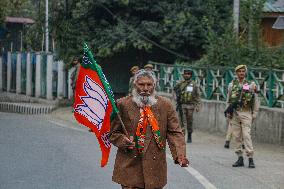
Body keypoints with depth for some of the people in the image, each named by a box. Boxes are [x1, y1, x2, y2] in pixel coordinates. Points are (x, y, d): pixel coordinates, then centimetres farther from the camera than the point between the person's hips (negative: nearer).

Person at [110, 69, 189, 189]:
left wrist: (180, 155, -14)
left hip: (155, 168, 1)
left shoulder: (165, 105, 6)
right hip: (129, 166, -1)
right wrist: (122, 141, -14)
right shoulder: (122, 104, 3)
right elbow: (113, 132, 8)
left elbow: (175, 133, 1)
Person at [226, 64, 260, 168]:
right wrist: (228, 112, 7)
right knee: (237, 136, 4)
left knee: (246, 135, -11)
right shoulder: (232, 85, 9)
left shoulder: (251, 85, 2)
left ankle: (251, 159, -10)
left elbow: (256, 101, 4)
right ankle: (240, 158, 10)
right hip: (234, 113, 3)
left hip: (246, 113, -3)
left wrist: (254, 114, 0)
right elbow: (229, 100, 15)